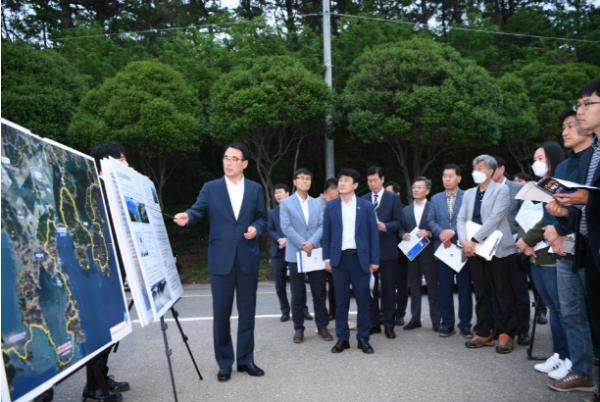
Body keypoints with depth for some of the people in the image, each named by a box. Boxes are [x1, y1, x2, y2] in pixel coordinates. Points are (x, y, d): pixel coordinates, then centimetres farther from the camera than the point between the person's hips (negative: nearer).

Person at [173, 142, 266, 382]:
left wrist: (256, 228, -10)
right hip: (221, 260, -1)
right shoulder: (210, 188, 4)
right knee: (221, 314, 6)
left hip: (248, 259, 1)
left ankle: (246, 359, 24)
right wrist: (186, 217, -28)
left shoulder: (255, 189, 8)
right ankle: (224, 362, 21)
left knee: (247, 312, 10)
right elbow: (198, 211, -7)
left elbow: (262, 218, 10)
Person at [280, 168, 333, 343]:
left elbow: (322, 226, 3)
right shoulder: (286, 203, 2)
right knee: (297, 295, 5)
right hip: (295, 254, -2)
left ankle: (322, 326, 17)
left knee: (319, 293, 6)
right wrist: (302, 245, -16)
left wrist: (312, 242, -14)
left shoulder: (317, 203, 12)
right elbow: (286, 227, -8)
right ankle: (298, 328, 15)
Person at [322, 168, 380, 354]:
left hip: (360, 258, -1)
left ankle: (363, 338, 17)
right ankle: (342, 338, 16)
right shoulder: (331, 207, 6)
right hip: (339, 258, 1)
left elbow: (373, 234, 2)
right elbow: (326, 234, 7)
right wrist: (327, 258, 1)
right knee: (341, 301, 6)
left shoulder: (366, 206, 3)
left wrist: (374, 260, -2)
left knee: (363, 300, 4)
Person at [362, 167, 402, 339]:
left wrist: (384, 226, -18)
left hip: (387, 249, -2)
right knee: (370, 289, 7)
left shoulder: (393, 198, 3)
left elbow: (398, 222, -1)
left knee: (388, 289, 3)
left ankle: (388, 324, 12)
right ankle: (373, 323, 18)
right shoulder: (363, 200, 9)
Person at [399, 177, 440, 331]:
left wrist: (428, 233, -20)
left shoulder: (433, 208, 0)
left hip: (428, 252, -4)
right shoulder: (405, 210, 13)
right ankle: (415, 318, 17)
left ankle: (436, 320, 10)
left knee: (432, 286, 2)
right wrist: (403, 235, -10)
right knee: (414, 287, 9)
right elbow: (401, 228, 11)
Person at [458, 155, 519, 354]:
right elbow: (461, 219, 9)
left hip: (497, 249, -5)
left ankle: (505, 334, 12)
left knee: (503, 294, 1)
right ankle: (484, 333, 19)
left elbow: (495, 218, -15)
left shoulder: (501, 190, -3)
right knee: (481, 294, 10)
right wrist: (464, 240, -9)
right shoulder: (469, 193, 15)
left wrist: (474, 240, -18)